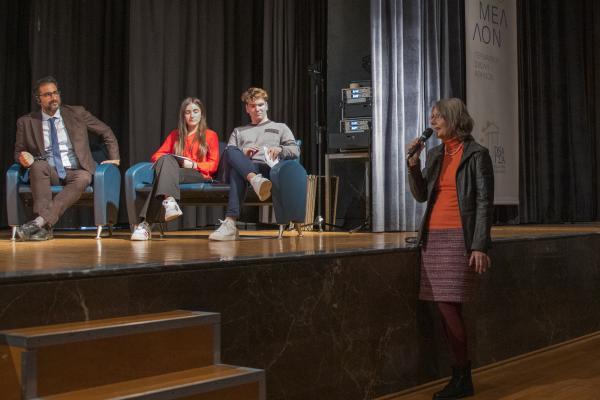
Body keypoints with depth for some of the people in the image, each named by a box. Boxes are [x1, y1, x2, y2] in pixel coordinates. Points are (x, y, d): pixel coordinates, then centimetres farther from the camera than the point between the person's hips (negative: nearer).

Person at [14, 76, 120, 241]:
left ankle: (40, 222, -43)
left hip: (76, 172, 0)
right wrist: (24, 158, -7)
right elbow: (18, 152, 17)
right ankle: (45, 228, -44)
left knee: (83, 178, -35)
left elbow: (106, 133, 18)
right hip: (48, 173, 0)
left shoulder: (77, 113, 9)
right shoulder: (27, 122, 9)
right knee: (38, 165, -34)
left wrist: (114, 158, 9)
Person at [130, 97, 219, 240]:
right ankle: (169, 200, -57)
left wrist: (193, 164, -11)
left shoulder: (211, 135, 18)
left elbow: (213, 165, 7)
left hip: (199, 175, -3)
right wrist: (170, 161, -2)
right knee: (166, 160, -34)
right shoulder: (175, 134, 27)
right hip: (173, 171, 3)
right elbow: (157, 155, 20)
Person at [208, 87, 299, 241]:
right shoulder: (238, 131, 38)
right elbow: (229, 155, 20)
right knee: (231, 151, -36)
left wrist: (280, 149, -10)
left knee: (237, 171, -39)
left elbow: (295, 151, 14)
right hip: (242, 166, 2)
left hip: (266, 169, -2)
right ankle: (256, 181, -61)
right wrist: (242, 154, -4)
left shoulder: (280, 127, 32)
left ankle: (230, 224, -57)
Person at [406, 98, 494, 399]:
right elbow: (421, 195, 13)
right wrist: (413, 164, -2)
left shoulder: (476, 154, -4)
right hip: (433, 238, 6)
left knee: (448, 307, -10)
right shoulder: (435, 154, 14)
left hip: (459, 238, -6)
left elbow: (484, 202, -8)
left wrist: (480, 246, -14)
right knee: (447, 310, 7)